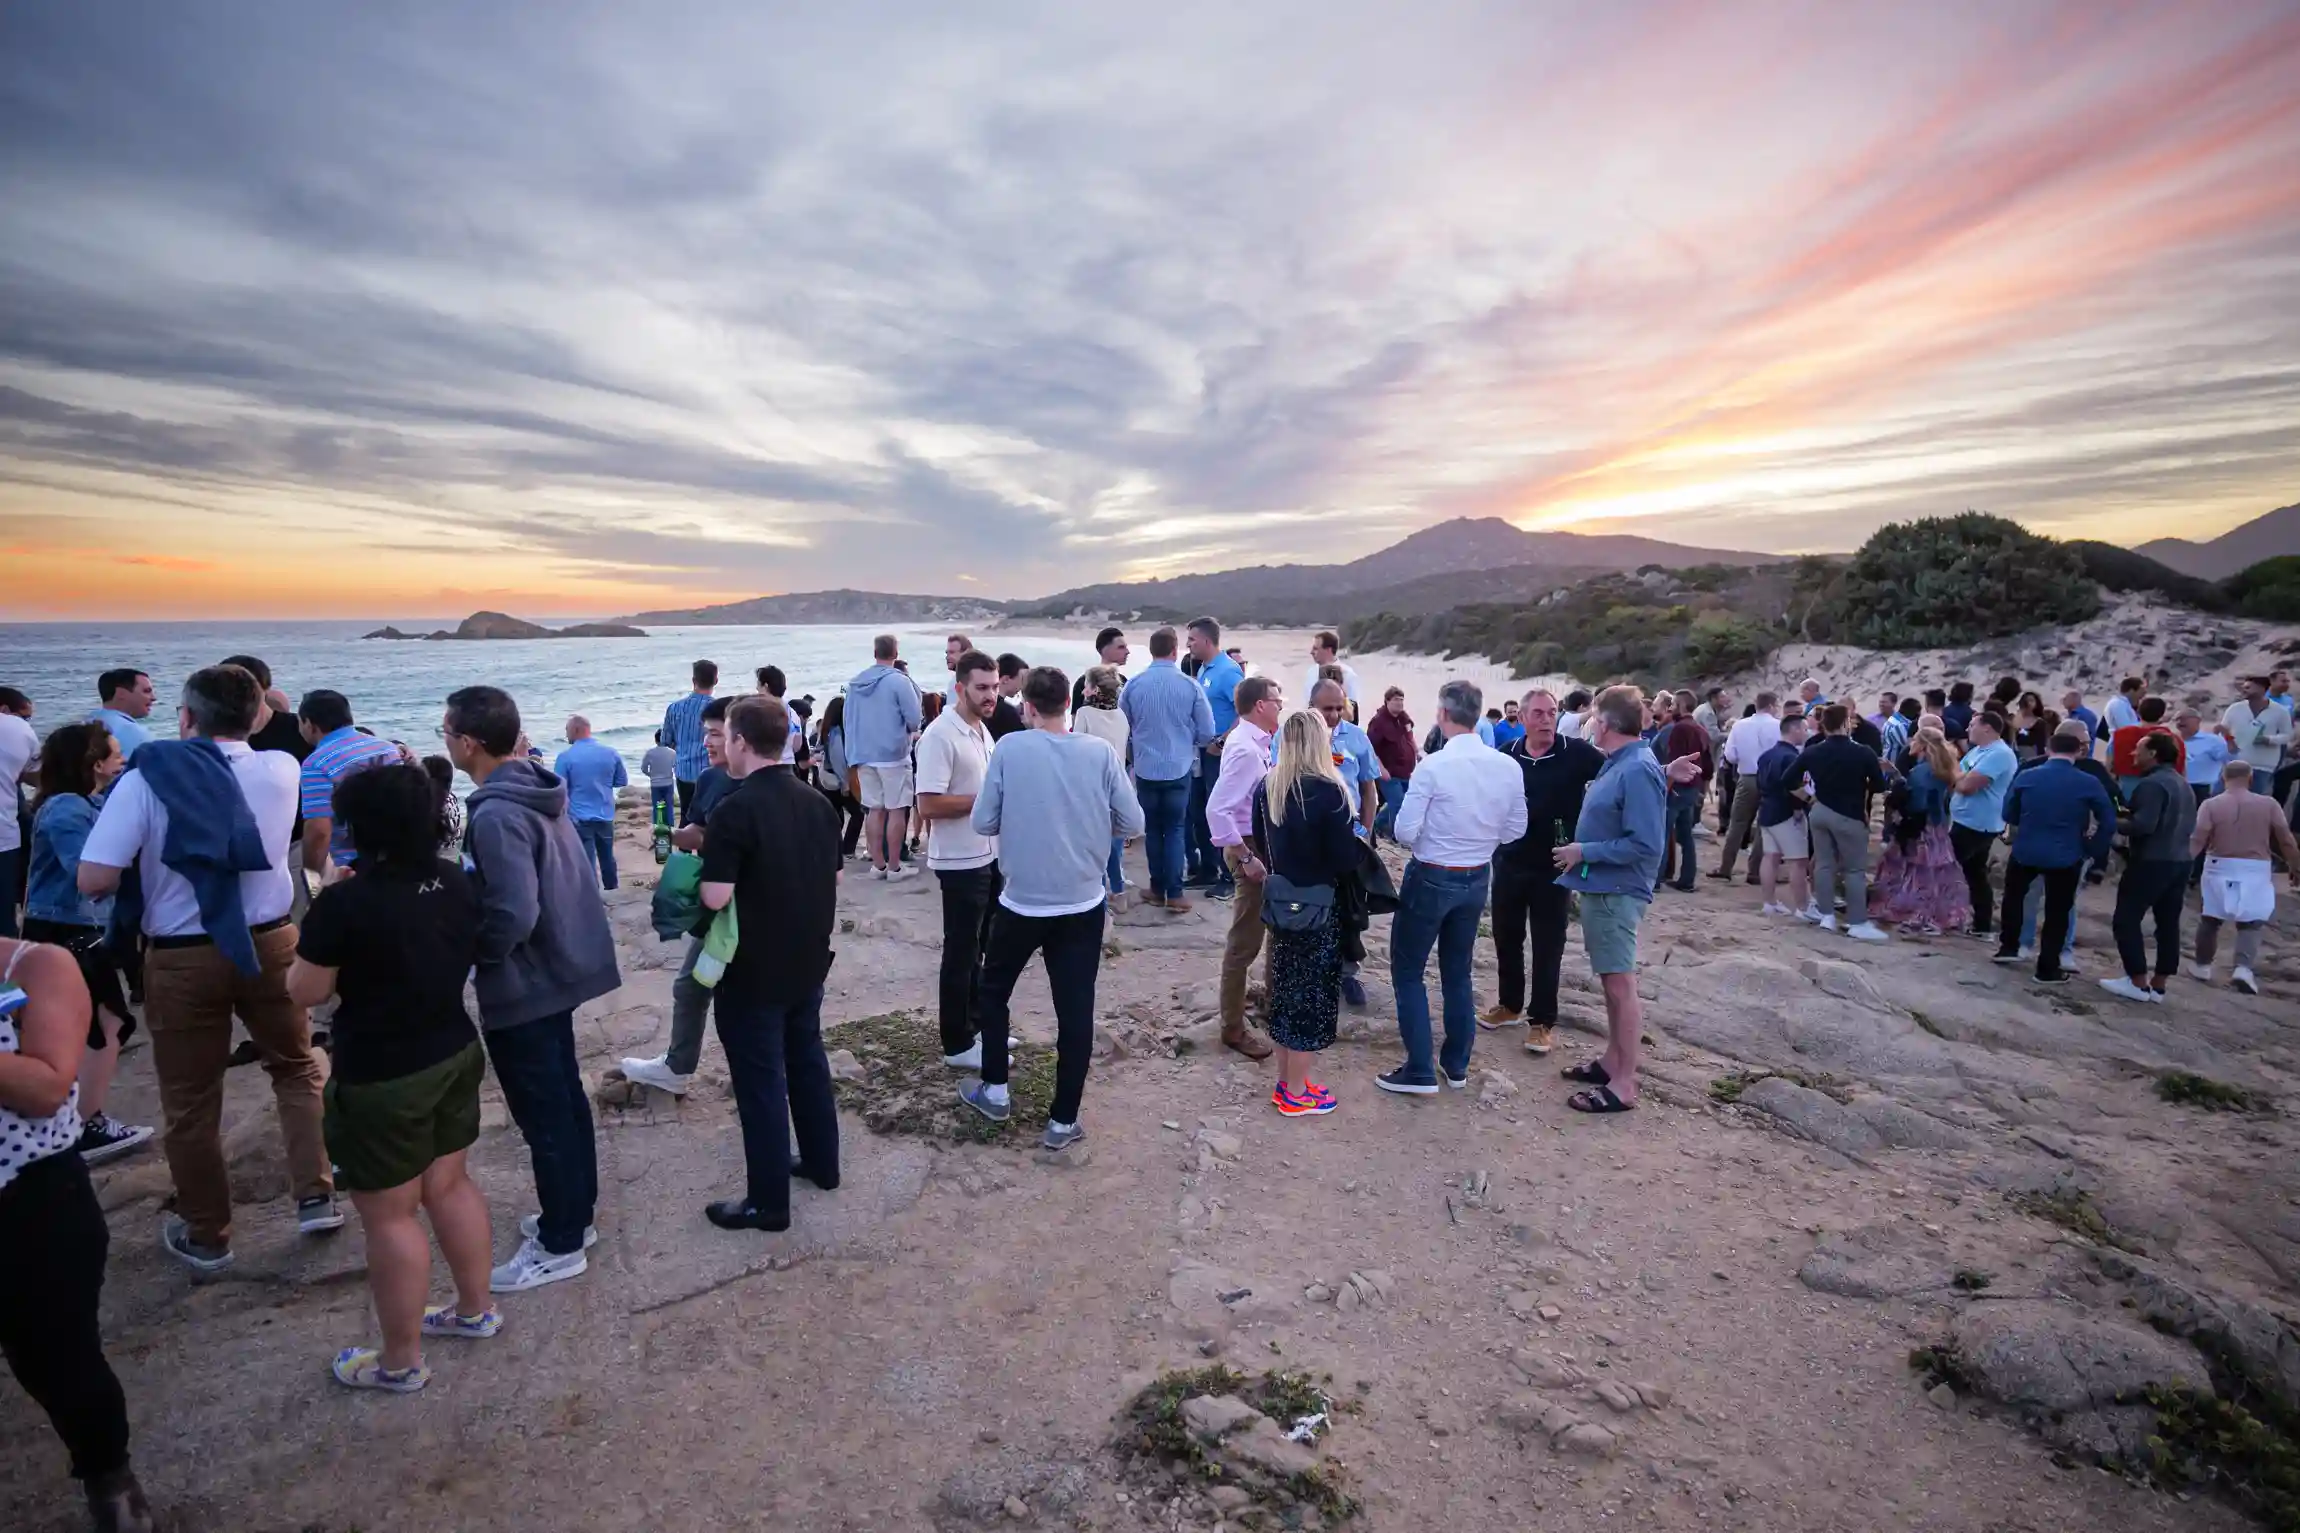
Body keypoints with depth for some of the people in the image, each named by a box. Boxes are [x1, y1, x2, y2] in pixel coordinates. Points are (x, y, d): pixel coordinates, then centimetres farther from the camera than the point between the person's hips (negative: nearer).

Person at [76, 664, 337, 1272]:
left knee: (190, 1102, 12)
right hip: (270, 943, 2)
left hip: (182, 959, -2)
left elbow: (93, 880, -14)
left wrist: (145, 865, 3)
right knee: (297, 1069, 21)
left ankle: (206, 1236, 26)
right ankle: (317, 1197, 19)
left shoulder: (146, 779, -12)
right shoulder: (282, 769, -2)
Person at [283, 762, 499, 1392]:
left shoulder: (345, 903, -22)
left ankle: (401, 1361, 22)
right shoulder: (457, 882, -2)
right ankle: (475, 1308, 37)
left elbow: (304, 992, -11)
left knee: (389, 1217, 8)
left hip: (381, 1079, -7)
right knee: (449, 1185, 22)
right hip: (455, 1054, 7)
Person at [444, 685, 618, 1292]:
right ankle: (575, 1213, 35)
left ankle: (560, 1245, 18)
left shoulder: (496, 815, -24)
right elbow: (575, 878, 13)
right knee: (565, 1100, 20)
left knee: (542, 1116, 4)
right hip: (561, 969, 9)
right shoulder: (541, 791, 5)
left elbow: (512, 916, -30)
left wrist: (468, 958, -11)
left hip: (523, 987, -9)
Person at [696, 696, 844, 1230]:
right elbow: (833, 879, 9)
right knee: (808, 1061, 21)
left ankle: (768, 1202, 15)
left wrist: (706, 871, -3)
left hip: (753, 972, -7)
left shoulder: (735, 810, -21)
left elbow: (715, 897, -23)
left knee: (760, 1082, 4)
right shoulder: (817, 803, 2)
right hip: (808, 962, 7)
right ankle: (822, 1164, 35)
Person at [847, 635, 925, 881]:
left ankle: (878, 864, 14)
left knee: (874, 809, 10)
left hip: (863, 755, 6)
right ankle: (894, 866, 3)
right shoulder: (899, 681, -12)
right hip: (893, 754, -6)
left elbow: (848, 720, 12)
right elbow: (915, 720, -13)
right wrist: (909, 731, 9)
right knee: (896, 810, 1)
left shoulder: (855, 683, 6)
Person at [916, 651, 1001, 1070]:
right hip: (961, 862, -9)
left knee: (978, 948, 19)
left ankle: (976, 1024, 33)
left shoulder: (982, 729, 9)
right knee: (960, 952, 1)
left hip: (989, 856, 9)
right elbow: (929, 804, -26)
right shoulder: (941, 735, -20)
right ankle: (958, 1045, 13)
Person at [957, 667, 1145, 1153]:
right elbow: (1132, 824, -3)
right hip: (1083, 903, 1)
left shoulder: (1009, 748, -10)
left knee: (993, 990, 22)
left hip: (1021, 901, -1)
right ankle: (1062, 1122, 14)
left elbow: (983, 823, -6)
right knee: (1075, 1011, 8)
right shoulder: (1099, 752, -6)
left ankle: (995, 1092, 31)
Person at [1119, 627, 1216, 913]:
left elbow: (1122, 727, 8)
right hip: (1179, 768, -1)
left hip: (1145, 768, 1)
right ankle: (1174, 893, 4)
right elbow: (1206, 733, -3)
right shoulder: (1190, 685, -10)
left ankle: (1158, 889, 21)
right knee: (1175, 829, 8)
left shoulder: (1133, 685, -6)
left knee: (1153, 829, 14)